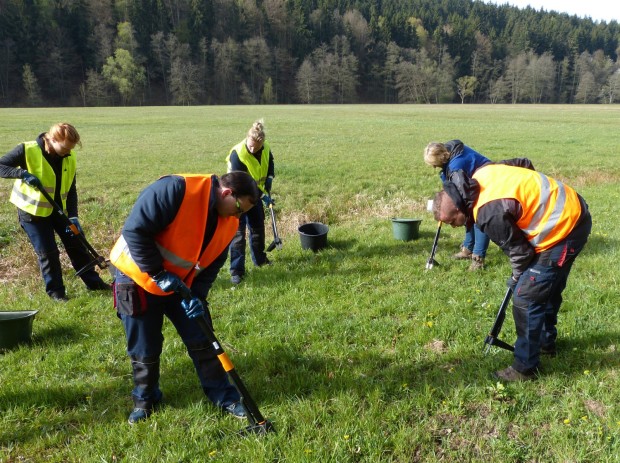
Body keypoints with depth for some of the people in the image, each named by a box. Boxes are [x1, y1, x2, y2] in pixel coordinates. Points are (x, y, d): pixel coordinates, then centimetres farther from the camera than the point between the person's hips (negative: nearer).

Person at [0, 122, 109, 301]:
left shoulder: (69, 157, -7)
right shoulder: (27, 150, -20)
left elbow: (70, 189, -3)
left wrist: (73, 216, -12)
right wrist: (22, 173, -33)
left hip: (59, 209, 5)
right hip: (32, 210, -4)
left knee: (76, 244, 9)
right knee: (47, 252, -1)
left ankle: (93, 281, 24)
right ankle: (55, 290, 19)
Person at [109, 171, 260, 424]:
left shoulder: (229, 223, -6)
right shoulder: (175, 190, -29)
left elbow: (211, 265, 2)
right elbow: (135, 230, -29)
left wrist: (197, 295, -13)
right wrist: (158, 273, -26)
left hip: (182, 284, 6)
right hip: (138, 277, -5)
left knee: (201, 340, 6)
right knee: (144, 348, 7)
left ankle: (223, 395, 21)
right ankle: (144, 399, 31)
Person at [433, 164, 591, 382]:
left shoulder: (489, 214, -28)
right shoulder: (481, 175, -3)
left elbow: (519, 251, -16)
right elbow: (523, 162, 13)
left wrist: (517, 278, 6)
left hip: (563, 230, -10)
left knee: (526, 297, -7)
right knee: (548, 287, 24)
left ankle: (525, 368, 5)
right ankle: (546, 341, 44)